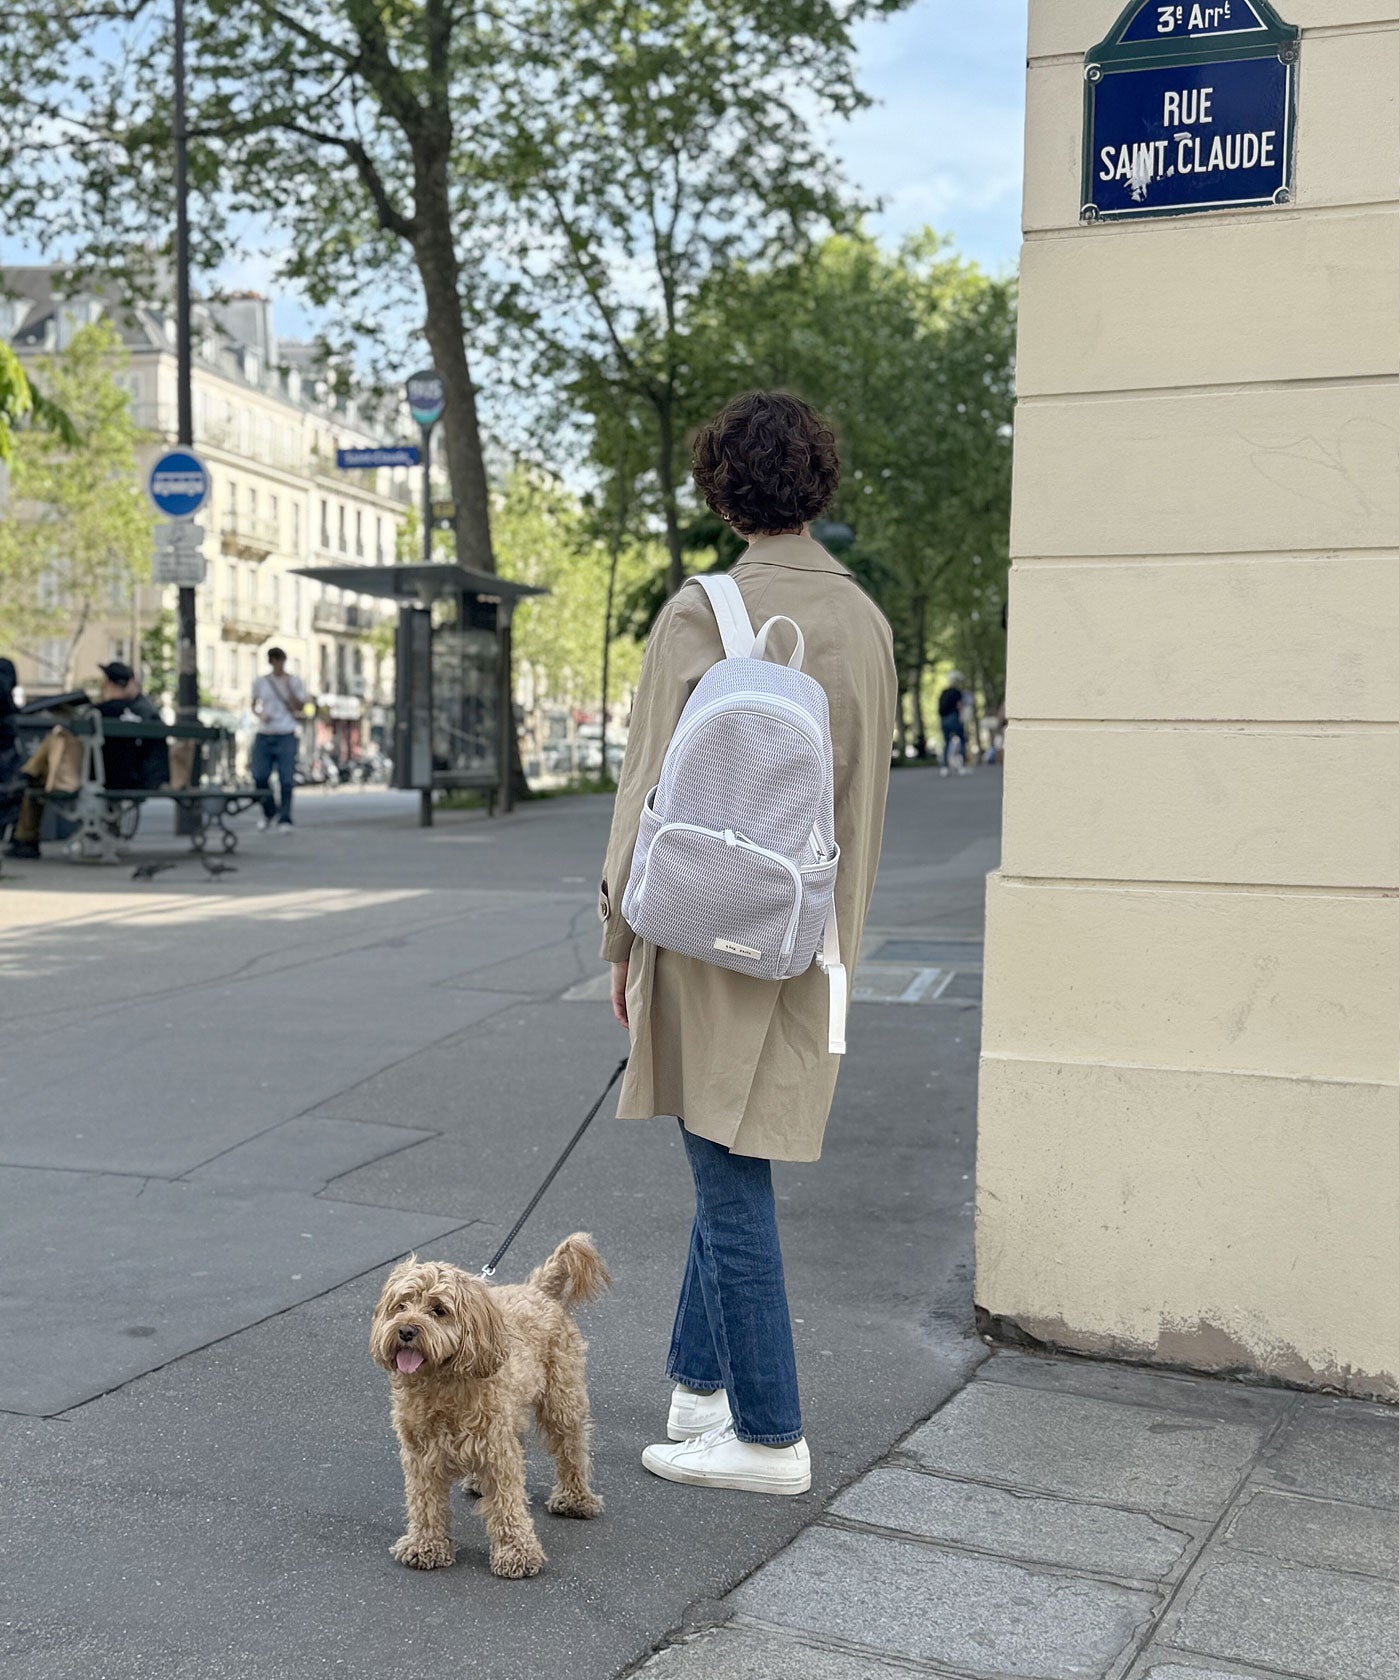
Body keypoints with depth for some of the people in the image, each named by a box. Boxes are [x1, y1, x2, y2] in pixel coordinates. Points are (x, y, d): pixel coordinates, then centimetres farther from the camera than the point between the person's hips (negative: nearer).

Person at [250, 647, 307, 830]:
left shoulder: (295, 682, 5)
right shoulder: (261, 682, 11)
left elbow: (299, 707, -3)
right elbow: (254, 705, 20)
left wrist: (288, 689, -15)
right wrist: (260, 714, -1)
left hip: (286, 736, -2)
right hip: (264, 735, 2)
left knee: (286, 780, -7)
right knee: (259, 777, -1)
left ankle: (284, 819, -2)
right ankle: (267, 811, 21)